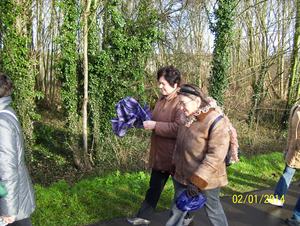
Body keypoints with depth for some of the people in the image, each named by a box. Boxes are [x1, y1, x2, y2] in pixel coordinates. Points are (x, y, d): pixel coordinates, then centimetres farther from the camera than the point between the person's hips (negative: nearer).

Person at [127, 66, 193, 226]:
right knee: (154, 185, 19)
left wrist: (155, 126, -26)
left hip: (174, 155, -8)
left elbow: (179, 128, -29)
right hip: (160, 153, 8)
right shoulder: (163, 99, 8)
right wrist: (146, 120, 3)